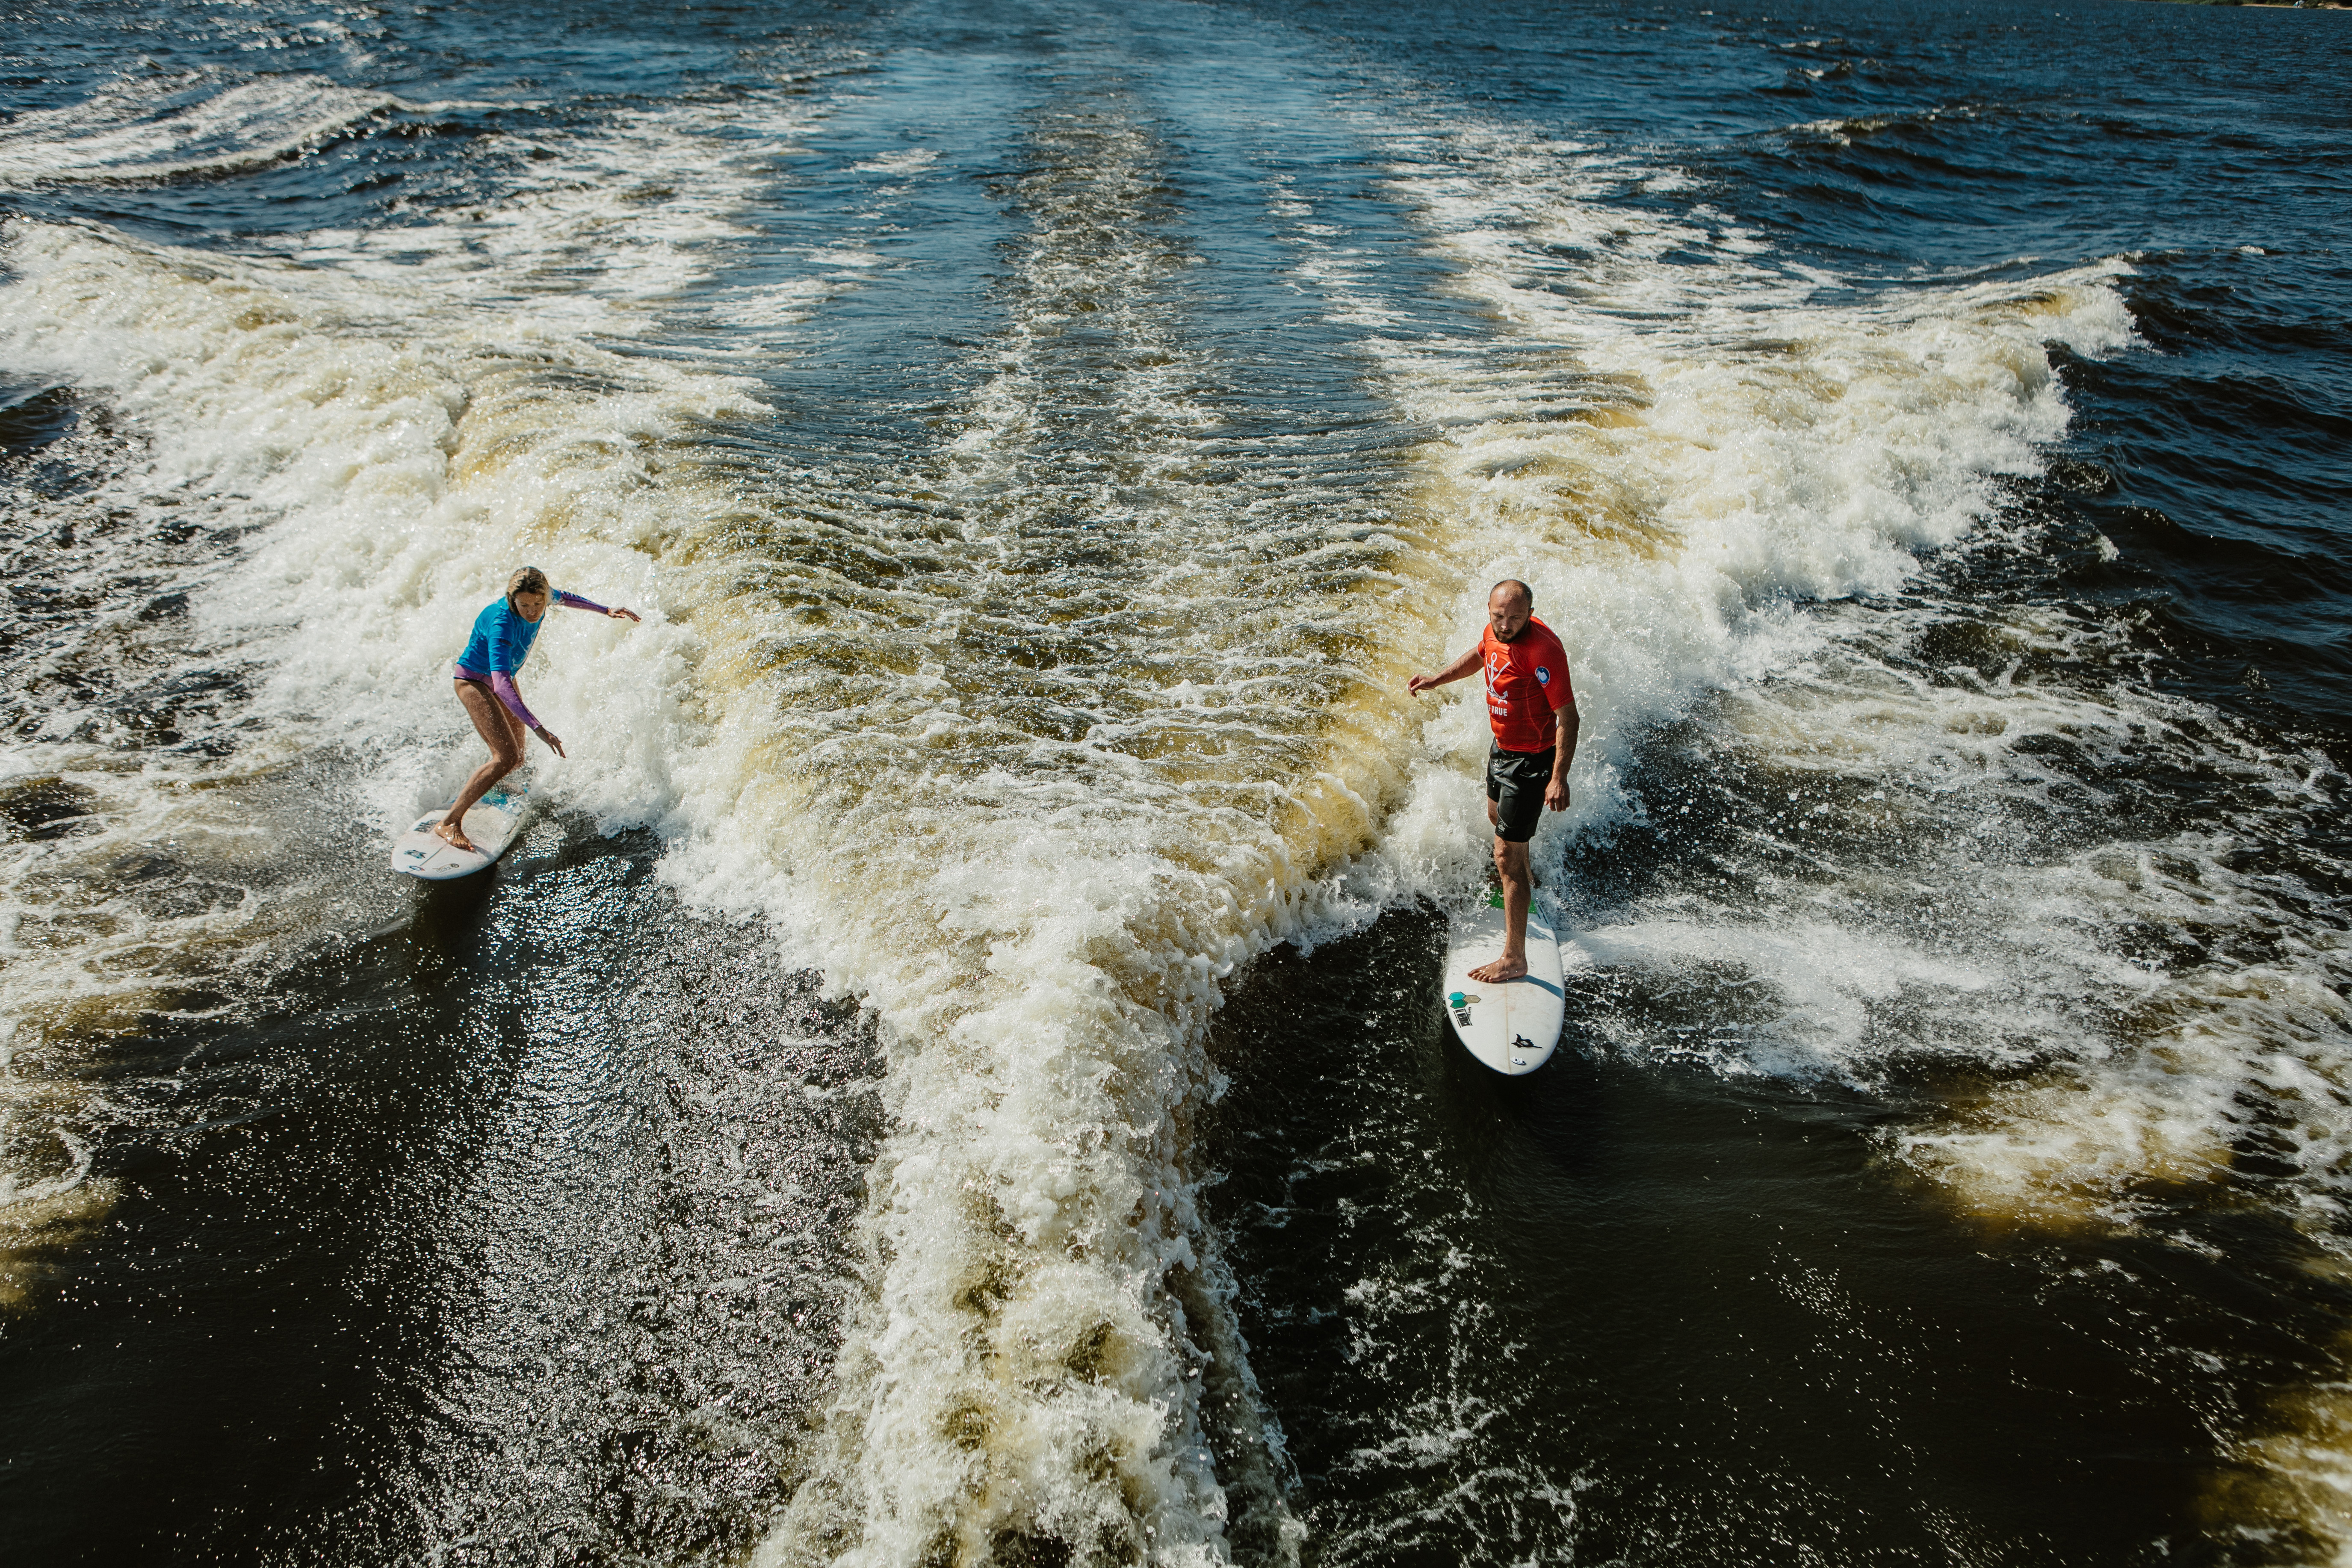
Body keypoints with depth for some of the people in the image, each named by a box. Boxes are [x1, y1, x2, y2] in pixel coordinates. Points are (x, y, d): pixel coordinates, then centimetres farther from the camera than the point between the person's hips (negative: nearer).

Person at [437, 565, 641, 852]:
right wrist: (538, 728, -57)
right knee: (507, 757, -24)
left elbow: (565, 598, 11)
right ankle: (450, 823, -21)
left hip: (504, 679, 8)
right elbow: (501, 685, -48)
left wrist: (606, 611, 19)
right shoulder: (501, 623, -38)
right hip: (475, 681, -8)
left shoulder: (541, 597, -18)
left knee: (517, 758, 20)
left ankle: (491, 783, 55)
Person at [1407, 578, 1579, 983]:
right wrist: (1435, 680, 13)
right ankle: (1524, 880, 65)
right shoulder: (1498, 631, -7)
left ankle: (1514, 959, -2)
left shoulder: (1543, 651, -32)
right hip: (1503, 747, 10)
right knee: (1497, 815, 34)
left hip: (1531, 761, -9)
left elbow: (1567, 717, -29)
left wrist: (1559, 779, -34)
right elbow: (1480, 654, 19)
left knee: (1506, 855, -9)